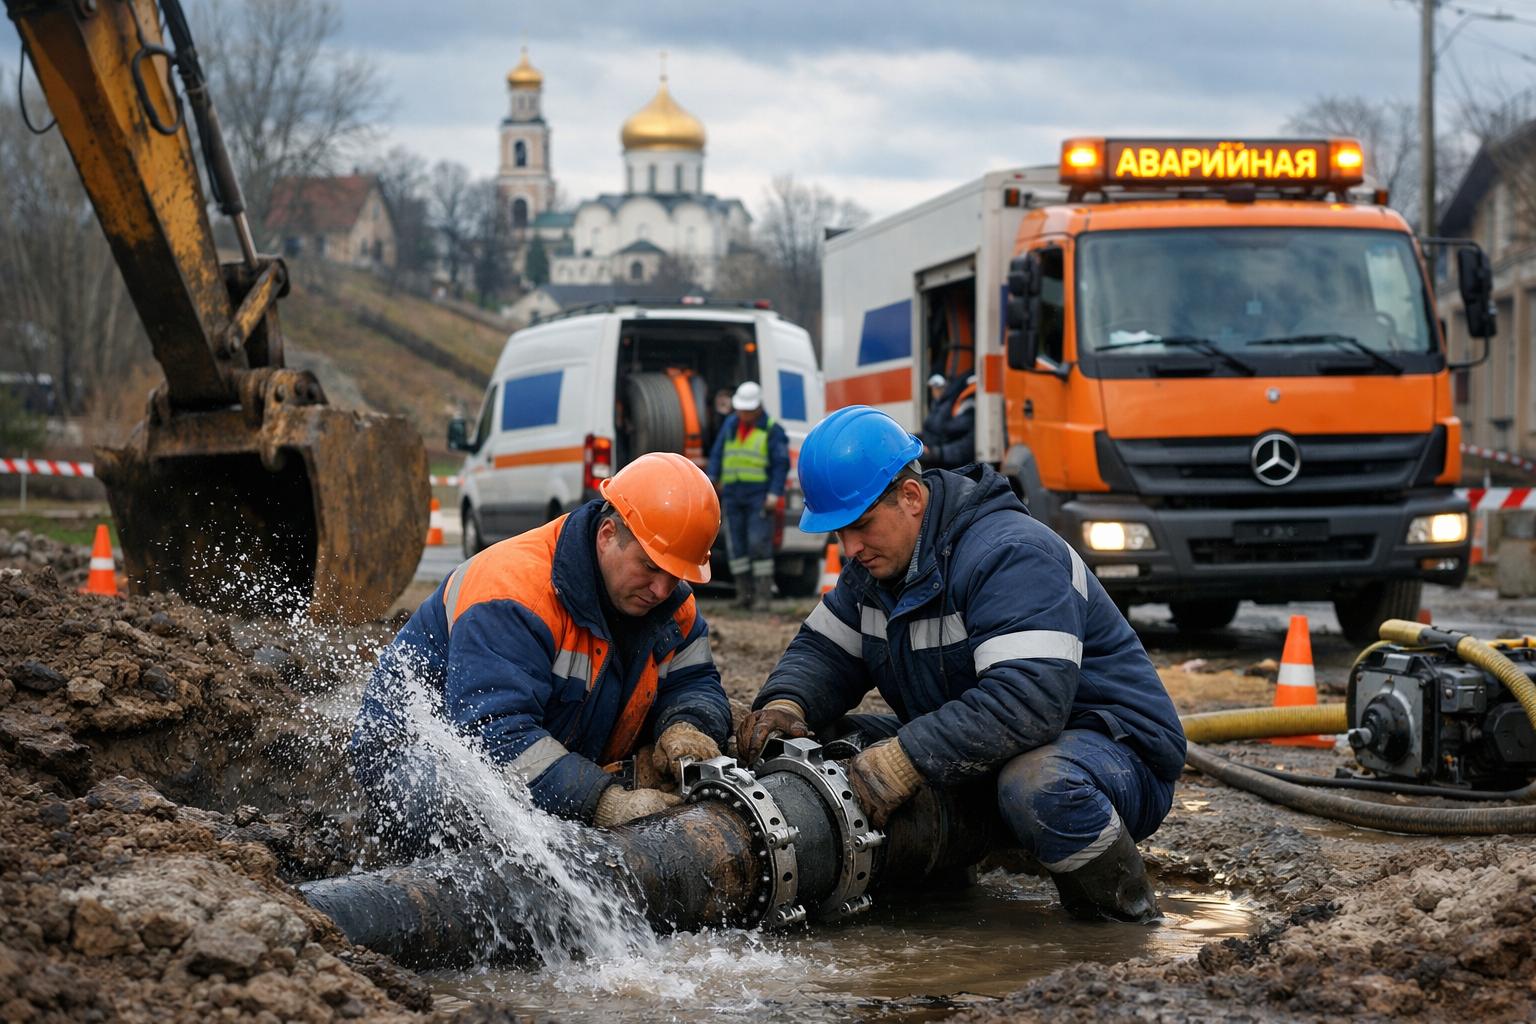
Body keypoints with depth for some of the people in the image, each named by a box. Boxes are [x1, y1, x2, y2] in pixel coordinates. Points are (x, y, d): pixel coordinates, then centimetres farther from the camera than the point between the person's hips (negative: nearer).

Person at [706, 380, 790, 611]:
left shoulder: (772, 430, -3)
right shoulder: (730, 425, 13)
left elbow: (782, 464, -5)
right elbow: (717, 454, 18)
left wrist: (774, 493, -13)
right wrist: (712, 478, 5)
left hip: (759, 495, -5)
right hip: (733, 494, 5)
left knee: (759, 544, -11)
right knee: (736, 545, 5)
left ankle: (762, 594, -9)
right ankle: (744, 592, 11)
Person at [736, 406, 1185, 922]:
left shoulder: (1010, 554, -26)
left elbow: (1029, 701, -37)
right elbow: (824, 649, 11)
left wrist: (909, 759, -40)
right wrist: (785, 704, -13)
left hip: (1110, 743, -8)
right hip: (977, 753, 8)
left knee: (1038, 786, -43)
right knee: (829, 741, -2)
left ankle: (1129, 916, -17)